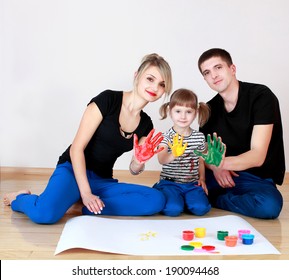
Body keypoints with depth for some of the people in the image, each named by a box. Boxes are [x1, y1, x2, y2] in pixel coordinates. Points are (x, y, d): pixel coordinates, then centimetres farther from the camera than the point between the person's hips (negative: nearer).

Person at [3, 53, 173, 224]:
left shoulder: (146, 124, 6)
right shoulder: (108, 100, -12)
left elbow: (134, 170, 7)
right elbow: (76, 148, -14)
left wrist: (139, 161, -18)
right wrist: (85, 193, -19)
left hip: (102, 182, 5)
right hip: (73, 170, -5)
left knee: (157, 200, -20)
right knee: (45, 214, -36)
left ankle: (89, 207, -14)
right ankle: (20, 199, 0)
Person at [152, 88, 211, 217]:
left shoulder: (199, 137, 6)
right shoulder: (166, 136, -6)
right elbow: (161, 160, -22)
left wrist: (202, 178, 3)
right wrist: (174, 155, -43)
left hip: (192, 183, 3)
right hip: (170, 182, -3)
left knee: (200, 208, -21)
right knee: (173, 209, -26)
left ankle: (183, 200, 9)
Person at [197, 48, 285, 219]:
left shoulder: (261, 96, -13)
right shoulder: (210, 108, 4)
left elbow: (257, 156, -21)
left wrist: (221, 163, -39)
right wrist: (215, 167, -17)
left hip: (257, 178, -3)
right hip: (222, 174, 4)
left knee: (270, 204, -37)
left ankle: (212, 199, -14)